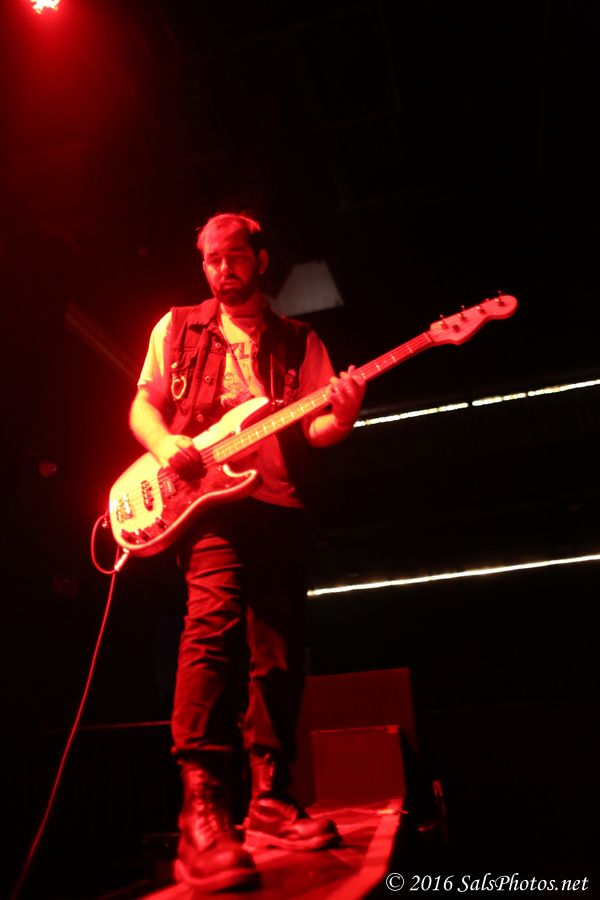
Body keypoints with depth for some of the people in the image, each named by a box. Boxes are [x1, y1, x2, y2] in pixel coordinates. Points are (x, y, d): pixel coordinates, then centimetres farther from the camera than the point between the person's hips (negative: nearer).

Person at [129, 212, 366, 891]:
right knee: (215, 620, -26)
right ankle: (202, 809, -25)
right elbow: (143, 404, 12)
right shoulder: (177, 327, 17)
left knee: (279, 657, 2)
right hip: (207, 497, -2)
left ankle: (270, 803, 14)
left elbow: (314, 429, 9)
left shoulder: (299, 342, 18)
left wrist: (341, 418, -14)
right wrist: (167, 444, -10)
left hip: (280, 505, 3)